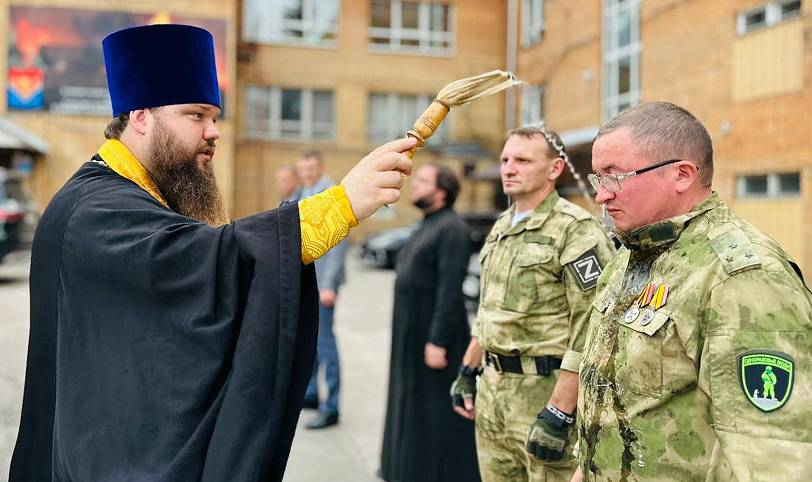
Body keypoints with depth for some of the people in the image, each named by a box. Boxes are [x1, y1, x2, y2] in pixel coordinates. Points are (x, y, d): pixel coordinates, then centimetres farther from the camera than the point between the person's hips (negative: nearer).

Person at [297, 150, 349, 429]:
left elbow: (339, 242, -18)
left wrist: (329, 285, -22)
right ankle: (310, 393, 30)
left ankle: (331, 408, 2)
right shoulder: (306, 193, 14)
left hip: (321, 280, -9)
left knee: (323, 339, -6)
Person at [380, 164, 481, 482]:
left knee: (438, 416, -1)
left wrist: (438, 341, -24)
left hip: (435, 337, -10)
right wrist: (409, 339, 17)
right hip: (413, 336, 10)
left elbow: (450, 290, -22)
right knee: (413, 409, 18)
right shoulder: (427, 226, 15)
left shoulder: (451, 229, -15)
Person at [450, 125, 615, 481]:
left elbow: (591, 330, -19)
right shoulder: (501, 227, 12)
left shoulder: (576, 230, -14)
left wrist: (559, 414, -22)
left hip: (546, 390, -8)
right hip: (493, 386, 8)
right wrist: (467, 371, 19)